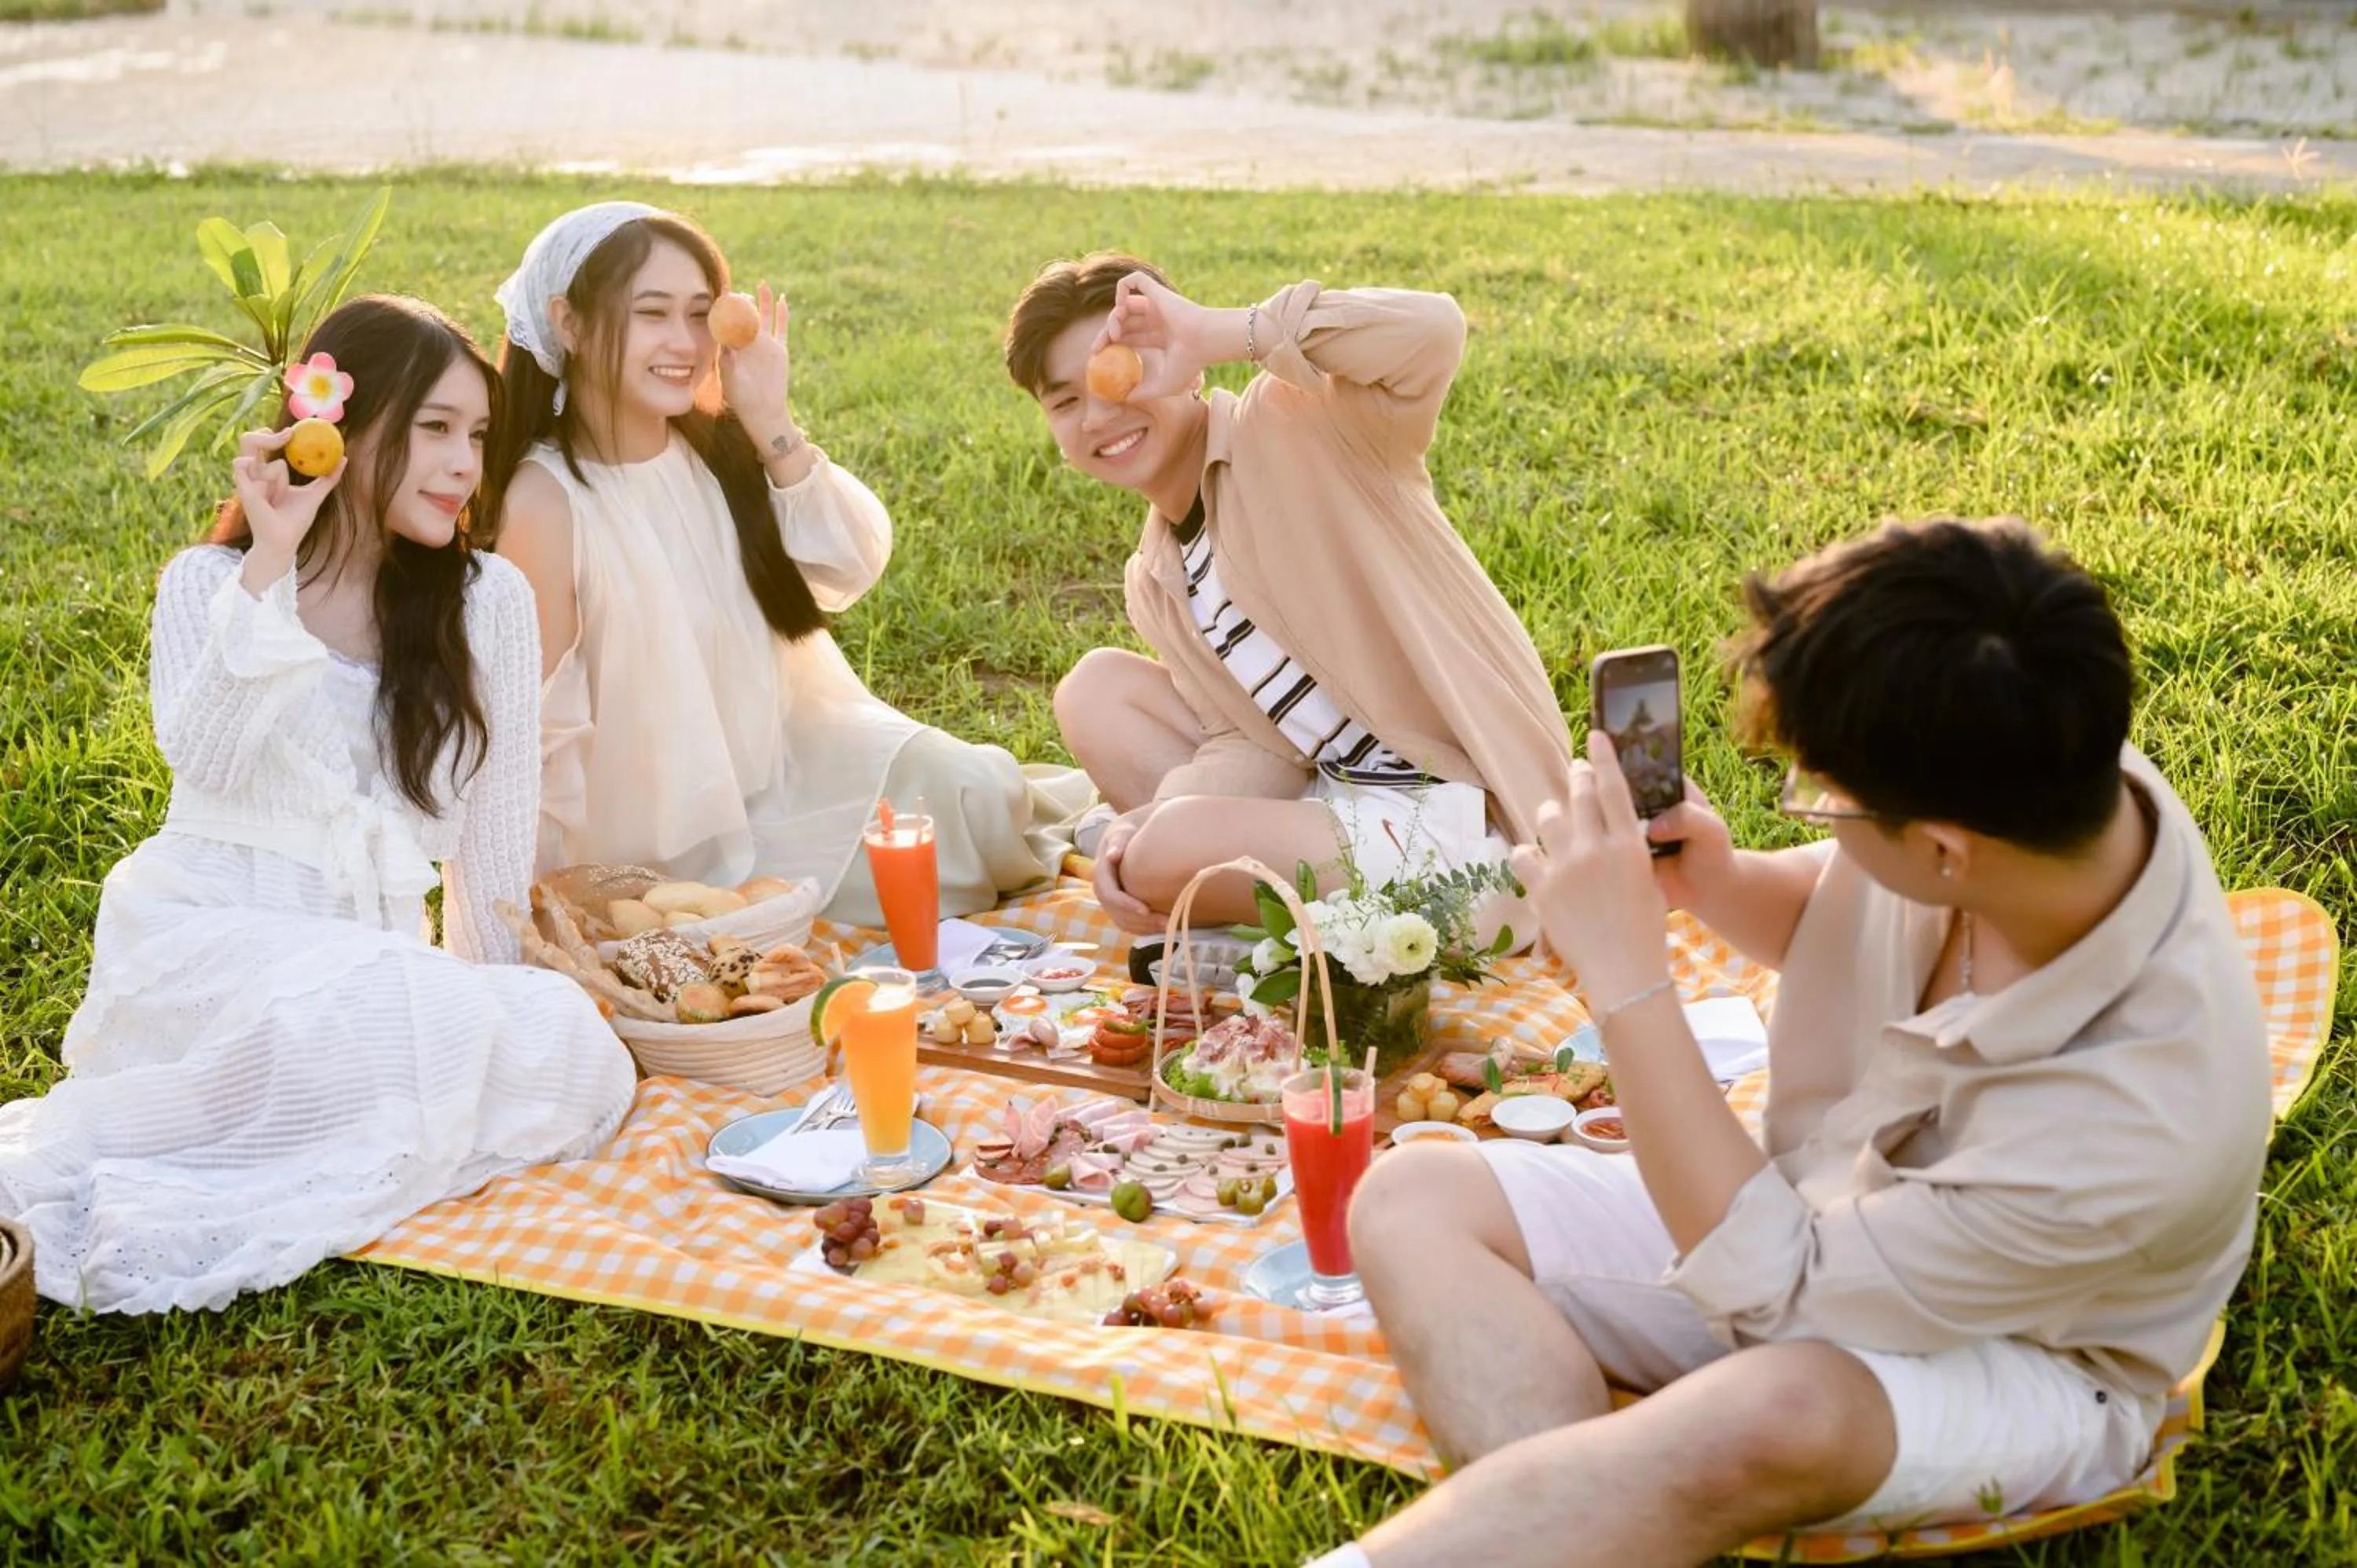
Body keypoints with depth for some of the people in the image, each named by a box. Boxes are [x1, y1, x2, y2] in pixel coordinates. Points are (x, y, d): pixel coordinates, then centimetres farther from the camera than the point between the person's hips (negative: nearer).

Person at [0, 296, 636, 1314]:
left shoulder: (487, 600, 6)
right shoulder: (211, 581, 4)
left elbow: (494, 823, 8)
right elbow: (202, 756, -15)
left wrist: (492, 971, 4)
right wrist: (270, 564, -18)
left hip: (373, 951, 4)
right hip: (205, 930, -3)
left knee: (572, 1053, -27)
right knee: (421, 1031, -35)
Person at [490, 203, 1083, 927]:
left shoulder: (715, 446, -4)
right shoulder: (546, 502, -20)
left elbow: (856, 564, -8)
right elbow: (545, 731, -16)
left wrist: (770, 423, -17)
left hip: (786, 752, 5)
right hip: (681, 832, -5)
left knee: (975, 792, -13)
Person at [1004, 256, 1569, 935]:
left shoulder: (1286, 429, -11)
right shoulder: (1156, 583, 12)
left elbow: (1434, 330, -29)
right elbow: (1249, 735, 5)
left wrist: (1215, 333, -28)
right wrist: (1147, 820, -16)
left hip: (1456, 812, -8)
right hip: (1334, 792, 9)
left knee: (1174, 851, -27)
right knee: (1096, 689, 8)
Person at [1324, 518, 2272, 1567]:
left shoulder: (2151, 1116, -36)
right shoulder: (2031, 771, -20)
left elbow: (1778, 1294, -27)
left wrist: (1626, 977, -30)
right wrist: (1717, 884, -17)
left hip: (2011, 1355, -7)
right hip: (1816, 1212, 7)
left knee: (1776, 1413, -41)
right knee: (1413, 1200, -10)